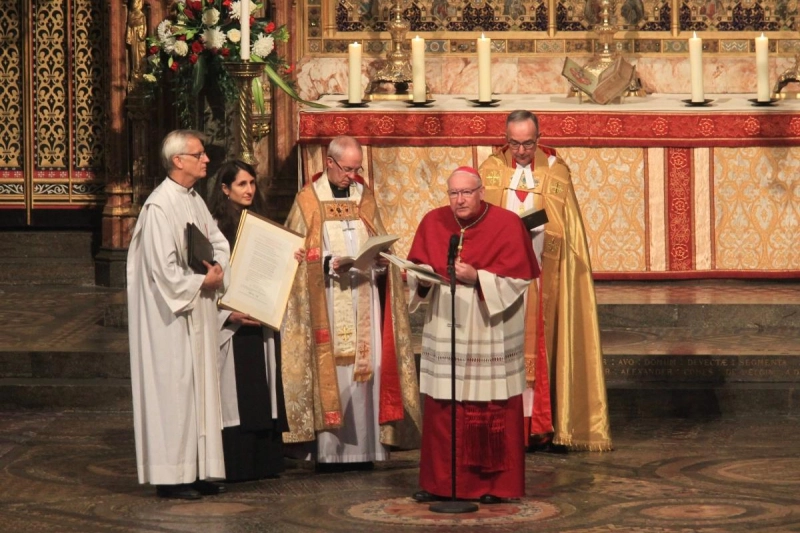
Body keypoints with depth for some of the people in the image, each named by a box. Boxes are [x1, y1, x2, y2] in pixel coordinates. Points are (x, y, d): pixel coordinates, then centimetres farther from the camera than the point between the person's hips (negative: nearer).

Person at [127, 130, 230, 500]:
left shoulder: (195, 201, 11)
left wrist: (219, 271, -5)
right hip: (170, 315, -9)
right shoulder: (159, 206, -17)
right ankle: (171, 476, 1)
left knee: (200, 385, 10)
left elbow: (219, 242, 16)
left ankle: (198, 471, 15)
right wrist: (203, 282, -12)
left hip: (199, 311, 9)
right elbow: (163, 268, -22)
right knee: (173, 386, -5)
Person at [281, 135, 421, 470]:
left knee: (366, 366, -1)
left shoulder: (364, 197, 14)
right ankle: (328, 450, -5)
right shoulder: (308, 201, 2)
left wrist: (380, 259, -6)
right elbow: (300, 254, -2)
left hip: (364, 299, 4)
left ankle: (362, 448, 3)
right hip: (327, 304, -4)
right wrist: (329, 264, -18)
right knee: (329, 368, -8)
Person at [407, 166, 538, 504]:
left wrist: (477, 278, -20)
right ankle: (439, 482, 12)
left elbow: (517, 278, -9)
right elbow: (417, 268, 12)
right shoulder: (433, 222, 6)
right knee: (442, 408, 4)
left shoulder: (506, 224, -6)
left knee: (491, 408, -1)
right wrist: (423, 276, -11)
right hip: (444, 329, 3)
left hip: (490, 334, -3)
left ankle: (494, 484, 8)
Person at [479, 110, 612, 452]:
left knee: (549, 346, 0)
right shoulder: (492, 170, 6)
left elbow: (569, 230, 5)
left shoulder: (556, 172, 4)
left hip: (544, 277, 0)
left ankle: (551, 427, 4)